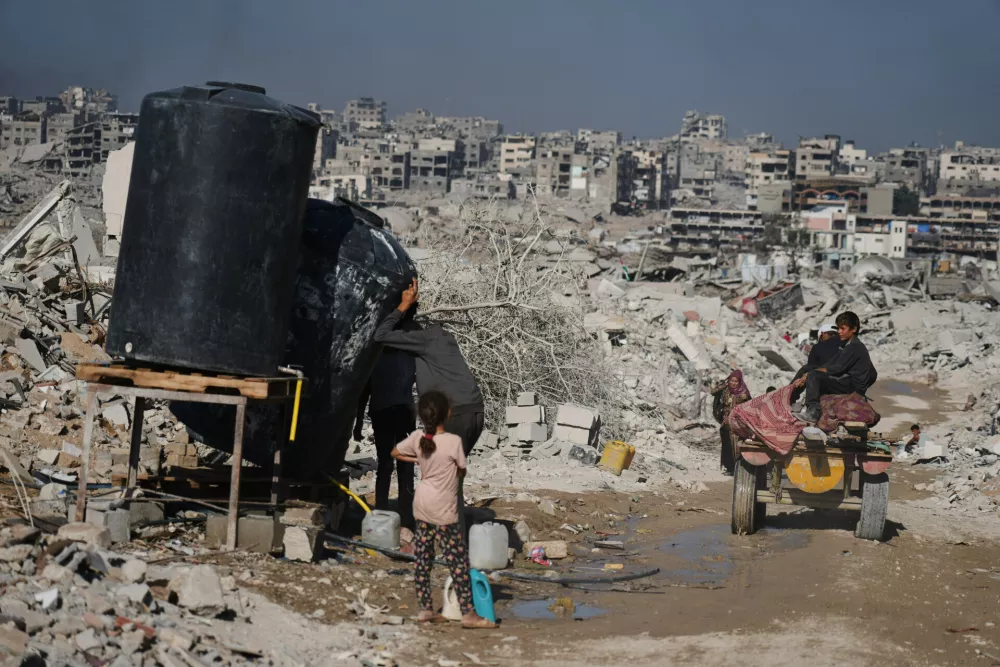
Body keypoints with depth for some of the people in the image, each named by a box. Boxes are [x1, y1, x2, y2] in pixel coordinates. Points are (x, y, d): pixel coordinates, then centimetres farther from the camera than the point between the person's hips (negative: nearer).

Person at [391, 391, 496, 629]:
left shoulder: (417, 438, -4)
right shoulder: (454, 441, -19)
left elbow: (395, 452, 13)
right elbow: (462, 472, -6)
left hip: (422, 505, 6)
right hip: (443, 510, -6)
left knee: (423, 558, 11)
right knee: (458, 560, -1)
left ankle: (425, 609, 17)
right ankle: (468, 613, 0)